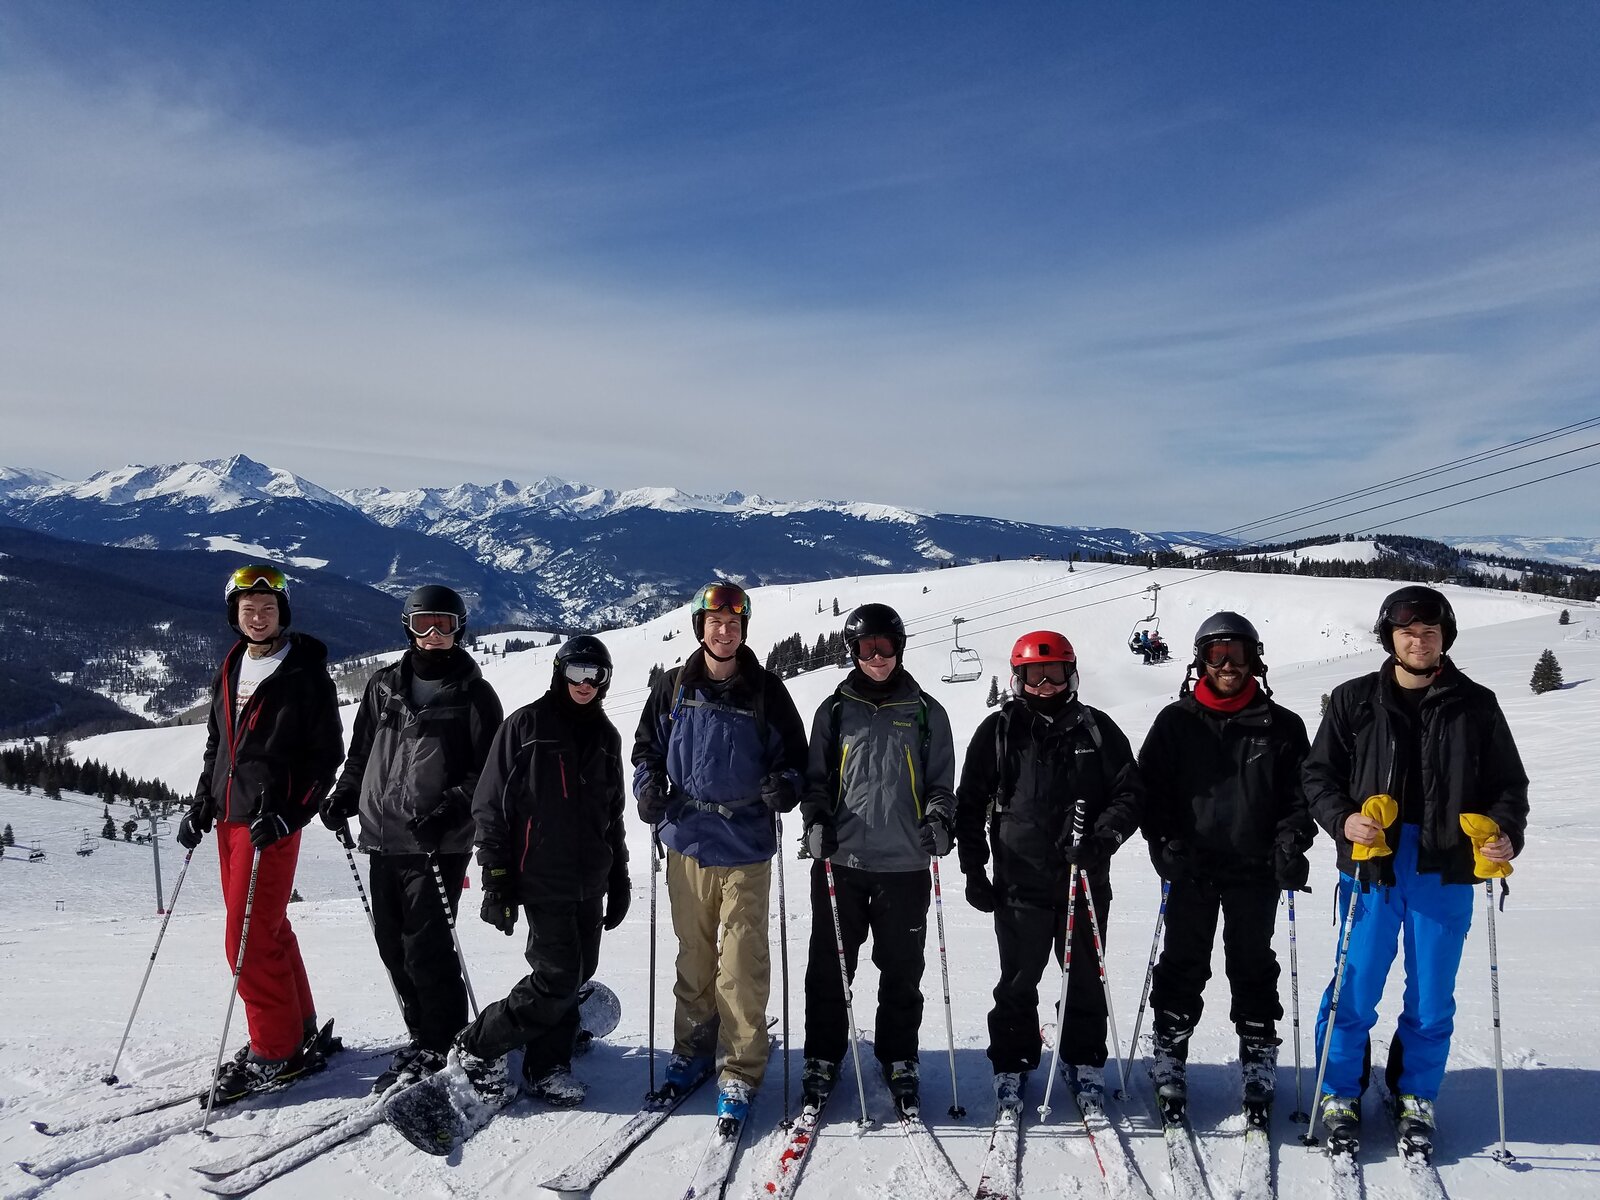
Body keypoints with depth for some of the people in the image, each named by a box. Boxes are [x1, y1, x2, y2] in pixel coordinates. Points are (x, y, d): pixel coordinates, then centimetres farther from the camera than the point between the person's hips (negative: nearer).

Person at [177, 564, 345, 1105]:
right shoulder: (230, 673, 13)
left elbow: (326, 754, -10)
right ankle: (302, 1033, 24)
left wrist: (288, 813, -18)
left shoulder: (305, 674, -9)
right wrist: (201, 807, 15)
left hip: (272, 821, -8)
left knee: (249, 939, -8)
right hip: (230, 817, 8)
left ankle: (275, 1051, 4)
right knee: (268, 932, 13)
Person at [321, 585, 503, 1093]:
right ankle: (421, 1036, 23)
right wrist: (343, 797, 8)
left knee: (426, 946, -7)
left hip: (439, 843, -5)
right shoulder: (384, 686, 13)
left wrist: (452, 809, -17)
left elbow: (490, 770, -4)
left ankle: (444, 1047, 7)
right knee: (393, 945, 8)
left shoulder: (473, 694, 0)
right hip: (382, 836, 5)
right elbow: (361, 753, 22)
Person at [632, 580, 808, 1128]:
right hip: (687, 842, 3)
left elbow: (794, 755, 5)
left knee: (742, 964, -1)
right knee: (693, 955, 14)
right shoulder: (673, 688, 5)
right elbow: (647, 745, 16)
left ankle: (741, 1071, 11)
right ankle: (692, 1048, 31)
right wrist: (648, 786, -2)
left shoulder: (766, 691, -1)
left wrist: (785, 785, -15)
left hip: (745, 848, -2)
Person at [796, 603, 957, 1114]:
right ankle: (823, 1056, 22)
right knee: (830, 965, 6)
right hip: (840, 858, 0)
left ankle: (899, 1058, 25)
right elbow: (816, 776, 11)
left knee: (902, 968, 9)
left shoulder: (925, 712, 6)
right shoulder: (835, 709, 7)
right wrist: (816, 820, -6)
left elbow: (941, 780, 10)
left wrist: (940, 820, -8)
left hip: (904, 862, 0)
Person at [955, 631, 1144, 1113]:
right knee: (1017, 982, 7)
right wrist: (973, 869, -1)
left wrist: (1103, 837, -14)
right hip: (1020, 880, -1)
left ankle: (1085, 1061, 29)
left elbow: (1130, 793, 3)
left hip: (1085, 880, 1)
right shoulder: (999, 730, 2)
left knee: (1086, 978, 13)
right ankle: (1011, 1065, 21)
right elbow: (970, 803, 4)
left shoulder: (1096, 728, 4)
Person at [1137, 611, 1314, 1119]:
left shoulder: (1281, 726, 4)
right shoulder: (1176, 722, 3)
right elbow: (1150, 787, 2)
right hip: (1192, 868, 0)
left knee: (1253, 966, 9)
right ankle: (1169, 1062, 16)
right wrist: (1165, 842, -9)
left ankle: (1259, 1060, 22)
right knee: (1183, 966, 6)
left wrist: (1292, 841, -10)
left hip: (1255, 868, 0)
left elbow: (1300, 793, 5)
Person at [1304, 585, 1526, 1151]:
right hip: (1372, 867, -1)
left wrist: (1507, 832, -10)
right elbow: (1319, 773, 4)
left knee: (1432, 995, 11)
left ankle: (1415, 1095, 30)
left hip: (1446, 871, 1)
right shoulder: (1355, 701, 2)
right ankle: (1340, 1093, 21)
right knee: (1355, 987, 4)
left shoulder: (1476, 706, 4)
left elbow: (1508, 782, 9)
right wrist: (1342, 819, -13)